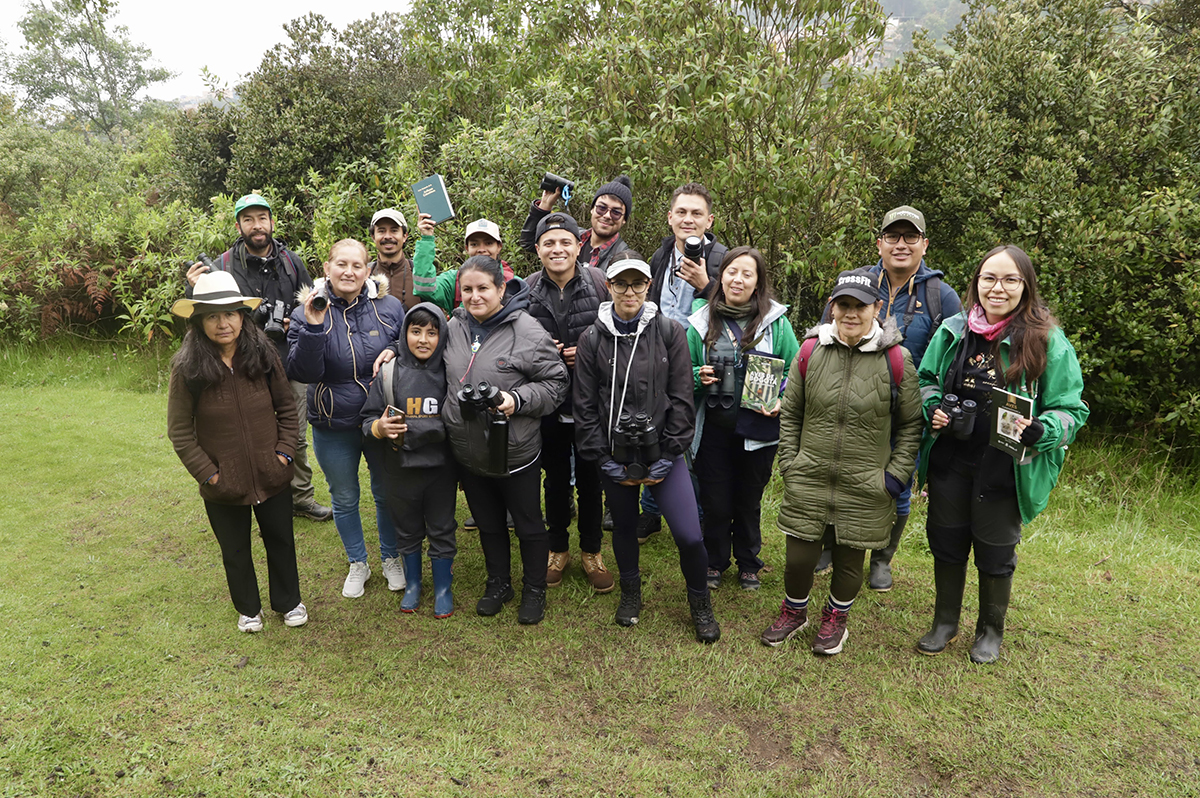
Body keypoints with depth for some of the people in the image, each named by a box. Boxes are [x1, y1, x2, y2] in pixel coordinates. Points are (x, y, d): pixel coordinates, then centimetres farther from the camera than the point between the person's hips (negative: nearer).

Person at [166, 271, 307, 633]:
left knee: (281, 541, 18)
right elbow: (180, 431, -7)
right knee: (235, 550, 18)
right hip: (224, 484, -1)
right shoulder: (187, 369, -13)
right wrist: (207, 472, -11)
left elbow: (286, 408, 2)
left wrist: (285, 453, -5)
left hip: (272, 477, 1)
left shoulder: (263, 357, -8)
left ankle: (289, 601, 41)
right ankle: (248, 608, 42)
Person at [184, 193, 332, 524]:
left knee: (296, 435, 14)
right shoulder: (224, 265, -5)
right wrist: (195, 291, -21)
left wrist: (294, 322, -6)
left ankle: (301, 497, 30)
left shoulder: (291, 261, 3)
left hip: (290, 364, 3)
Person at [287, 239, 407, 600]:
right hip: (333, 427, 0)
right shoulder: (307, 312, -7)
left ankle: (391, 558, 38)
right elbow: (302, 373, -16)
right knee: (344, 499, 15)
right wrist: (313, 327, -28)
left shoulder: (389, 307, -6)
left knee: (387, 492, 15)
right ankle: (357, 564, 37)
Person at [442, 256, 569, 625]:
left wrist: (518, 400, -24)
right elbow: (446, 379, 19)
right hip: (468, 452, 5)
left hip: (515, 452, -5)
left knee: (529, 525, 13)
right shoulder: (454, 328, 1)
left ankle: (535, 590, 34)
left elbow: (556, 383, -11)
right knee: (488, 523, 22)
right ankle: (498, 583, 43)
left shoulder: (527, 331, -16)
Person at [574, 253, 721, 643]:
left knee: (689, 536, -7)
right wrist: (605, 461, -4)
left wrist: (666, 458, -7)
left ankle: (700, 603, 21)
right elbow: (585, 406, 0)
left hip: (662, 451, -1)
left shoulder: (670, 332, -3)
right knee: (624, 526, 16)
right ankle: (630, 593, 43)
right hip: (615, 454, 2)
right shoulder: (592, 339, -1)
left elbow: (681, 399, -4)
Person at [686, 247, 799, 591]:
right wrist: (699, 376, -12)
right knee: (715, 501, 8)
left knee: (749, 500, 16)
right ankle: (715, 561, 32)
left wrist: (781, 401, -15)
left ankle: (748, 563, 37)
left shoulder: (776, 321, -3)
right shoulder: (702, 320, 0)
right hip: (713, 426, 1)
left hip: (758, 429, 0)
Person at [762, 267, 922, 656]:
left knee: (849, 559, 13)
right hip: (808, 481, 1)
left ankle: (835, 618, 41)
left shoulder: (896, 360, -6)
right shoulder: (810, 351, -2)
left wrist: (895, 475, -3)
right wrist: (788, 464, 3)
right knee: (799, 557, 8)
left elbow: (911, 423, 3)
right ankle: (794, 612, 37)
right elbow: (789, 414, 8)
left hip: (864, 488, -1)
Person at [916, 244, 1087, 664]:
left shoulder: (1048, 341, -11)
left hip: (1005, 469, -3)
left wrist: (1039, 431, -26)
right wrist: (933, 408, -6)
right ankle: (945, 622, 38)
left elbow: (1071, 409, -7)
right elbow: (926, 380, 13)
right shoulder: (953, 331, -1)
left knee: (995, 552, 14)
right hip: (950, 460, 3)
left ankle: (991, 630, 39)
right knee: (946, 542, 16)